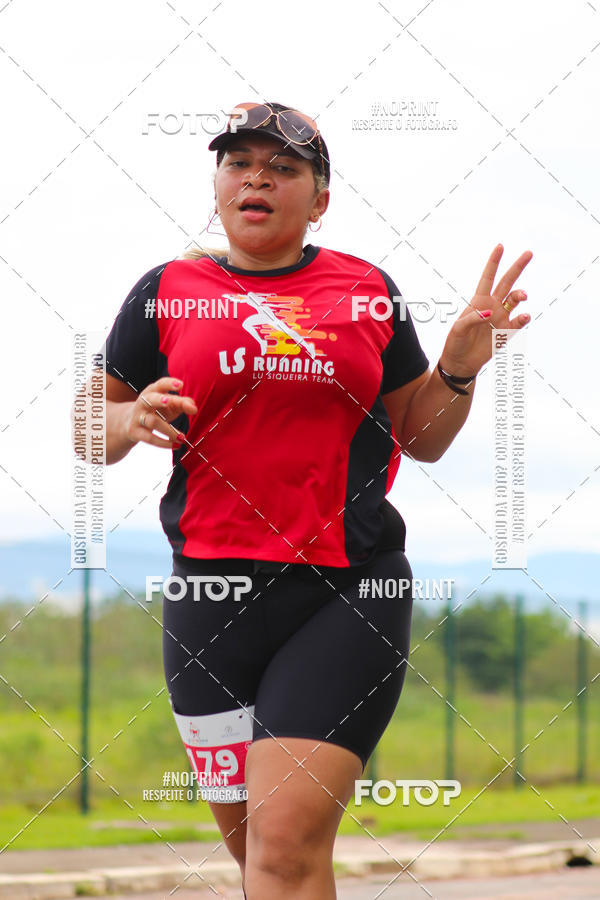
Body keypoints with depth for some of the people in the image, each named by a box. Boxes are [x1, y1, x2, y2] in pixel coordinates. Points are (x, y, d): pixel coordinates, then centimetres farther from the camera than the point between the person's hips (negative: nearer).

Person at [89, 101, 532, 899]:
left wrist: (460, 368, -1)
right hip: (215, 591, 2)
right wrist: (132, 420, -10)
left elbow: (423, 438, 17)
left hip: (349, 593, -1)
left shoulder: (368, 291, 9)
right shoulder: (166, 293, 7)